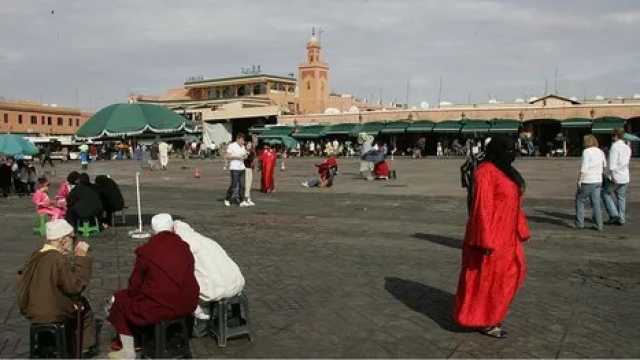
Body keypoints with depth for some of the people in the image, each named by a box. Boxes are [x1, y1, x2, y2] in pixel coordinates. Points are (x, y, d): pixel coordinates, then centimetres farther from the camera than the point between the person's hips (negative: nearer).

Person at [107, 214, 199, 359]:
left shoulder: (145, 250, -10)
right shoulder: (184, 247, 3)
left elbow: (135, 285, -1)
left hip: (158, 307, -6)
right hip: (187, 305, 6)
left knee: (119, 299, 19)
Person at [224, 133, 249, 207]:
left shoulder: (243, 146, 15)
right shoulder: (231, 146, -6)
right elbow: (226, 157, -10)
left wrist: (245, 156, 2)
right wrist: (236, 157, -18)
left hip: (242, 168, 7)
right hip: (234, 168, -7)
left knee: (242, 185, 2)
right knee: (234, 184, -5)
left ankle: (242, 201, 3)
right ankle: (227, 200, 11)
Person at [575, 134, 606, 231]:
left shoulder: (586, 151, -12)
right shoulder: (601, 152, 8)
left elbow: (583, 167, -18)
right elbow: (604, 166, 11)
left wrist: (579, 180, -15)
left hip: (587, 181, -6)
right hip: (597, 181, 6)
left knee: (580, 200, 9)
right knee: (596, 203, 9)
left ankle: (580, 223, 8)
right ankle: (599, 225, 6)